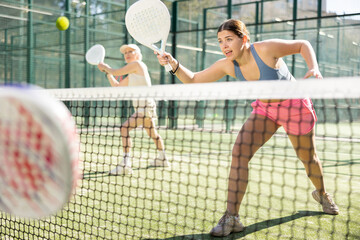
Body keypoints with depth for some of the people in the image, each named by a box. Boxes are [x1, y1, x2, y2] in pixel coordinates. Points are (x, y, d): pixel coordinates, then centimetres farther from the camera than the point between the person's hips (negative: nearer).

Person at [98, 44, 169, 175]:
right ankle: (162, 159, 44)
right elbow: (116, 85, 23)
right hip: (142, 107, 11)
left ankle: (125, 164, -24)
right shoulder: (131, 76, 18)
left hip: (145, 106, -11)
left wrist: (105, 66, 11)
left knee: (125, 128, -21)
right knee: (152, 133, 25)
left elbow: (116, 72, -7)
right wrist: (106, 71, 17)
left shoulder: (138, 64, -7)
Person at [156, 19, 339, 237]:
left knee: (309, 158, 13)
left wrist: (314, 68, -32)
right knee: (239, 152, -19)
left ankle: (322, 194, 48)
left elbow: (303, 45, -16)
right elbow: (193, 80, -10)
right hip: (265, 108, 3)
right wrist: (173, 63, -26)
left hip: (294, 105, -3)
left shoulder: (265, 49, -29)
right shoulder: (226, 65, -16)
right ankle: (232, 217, -15)